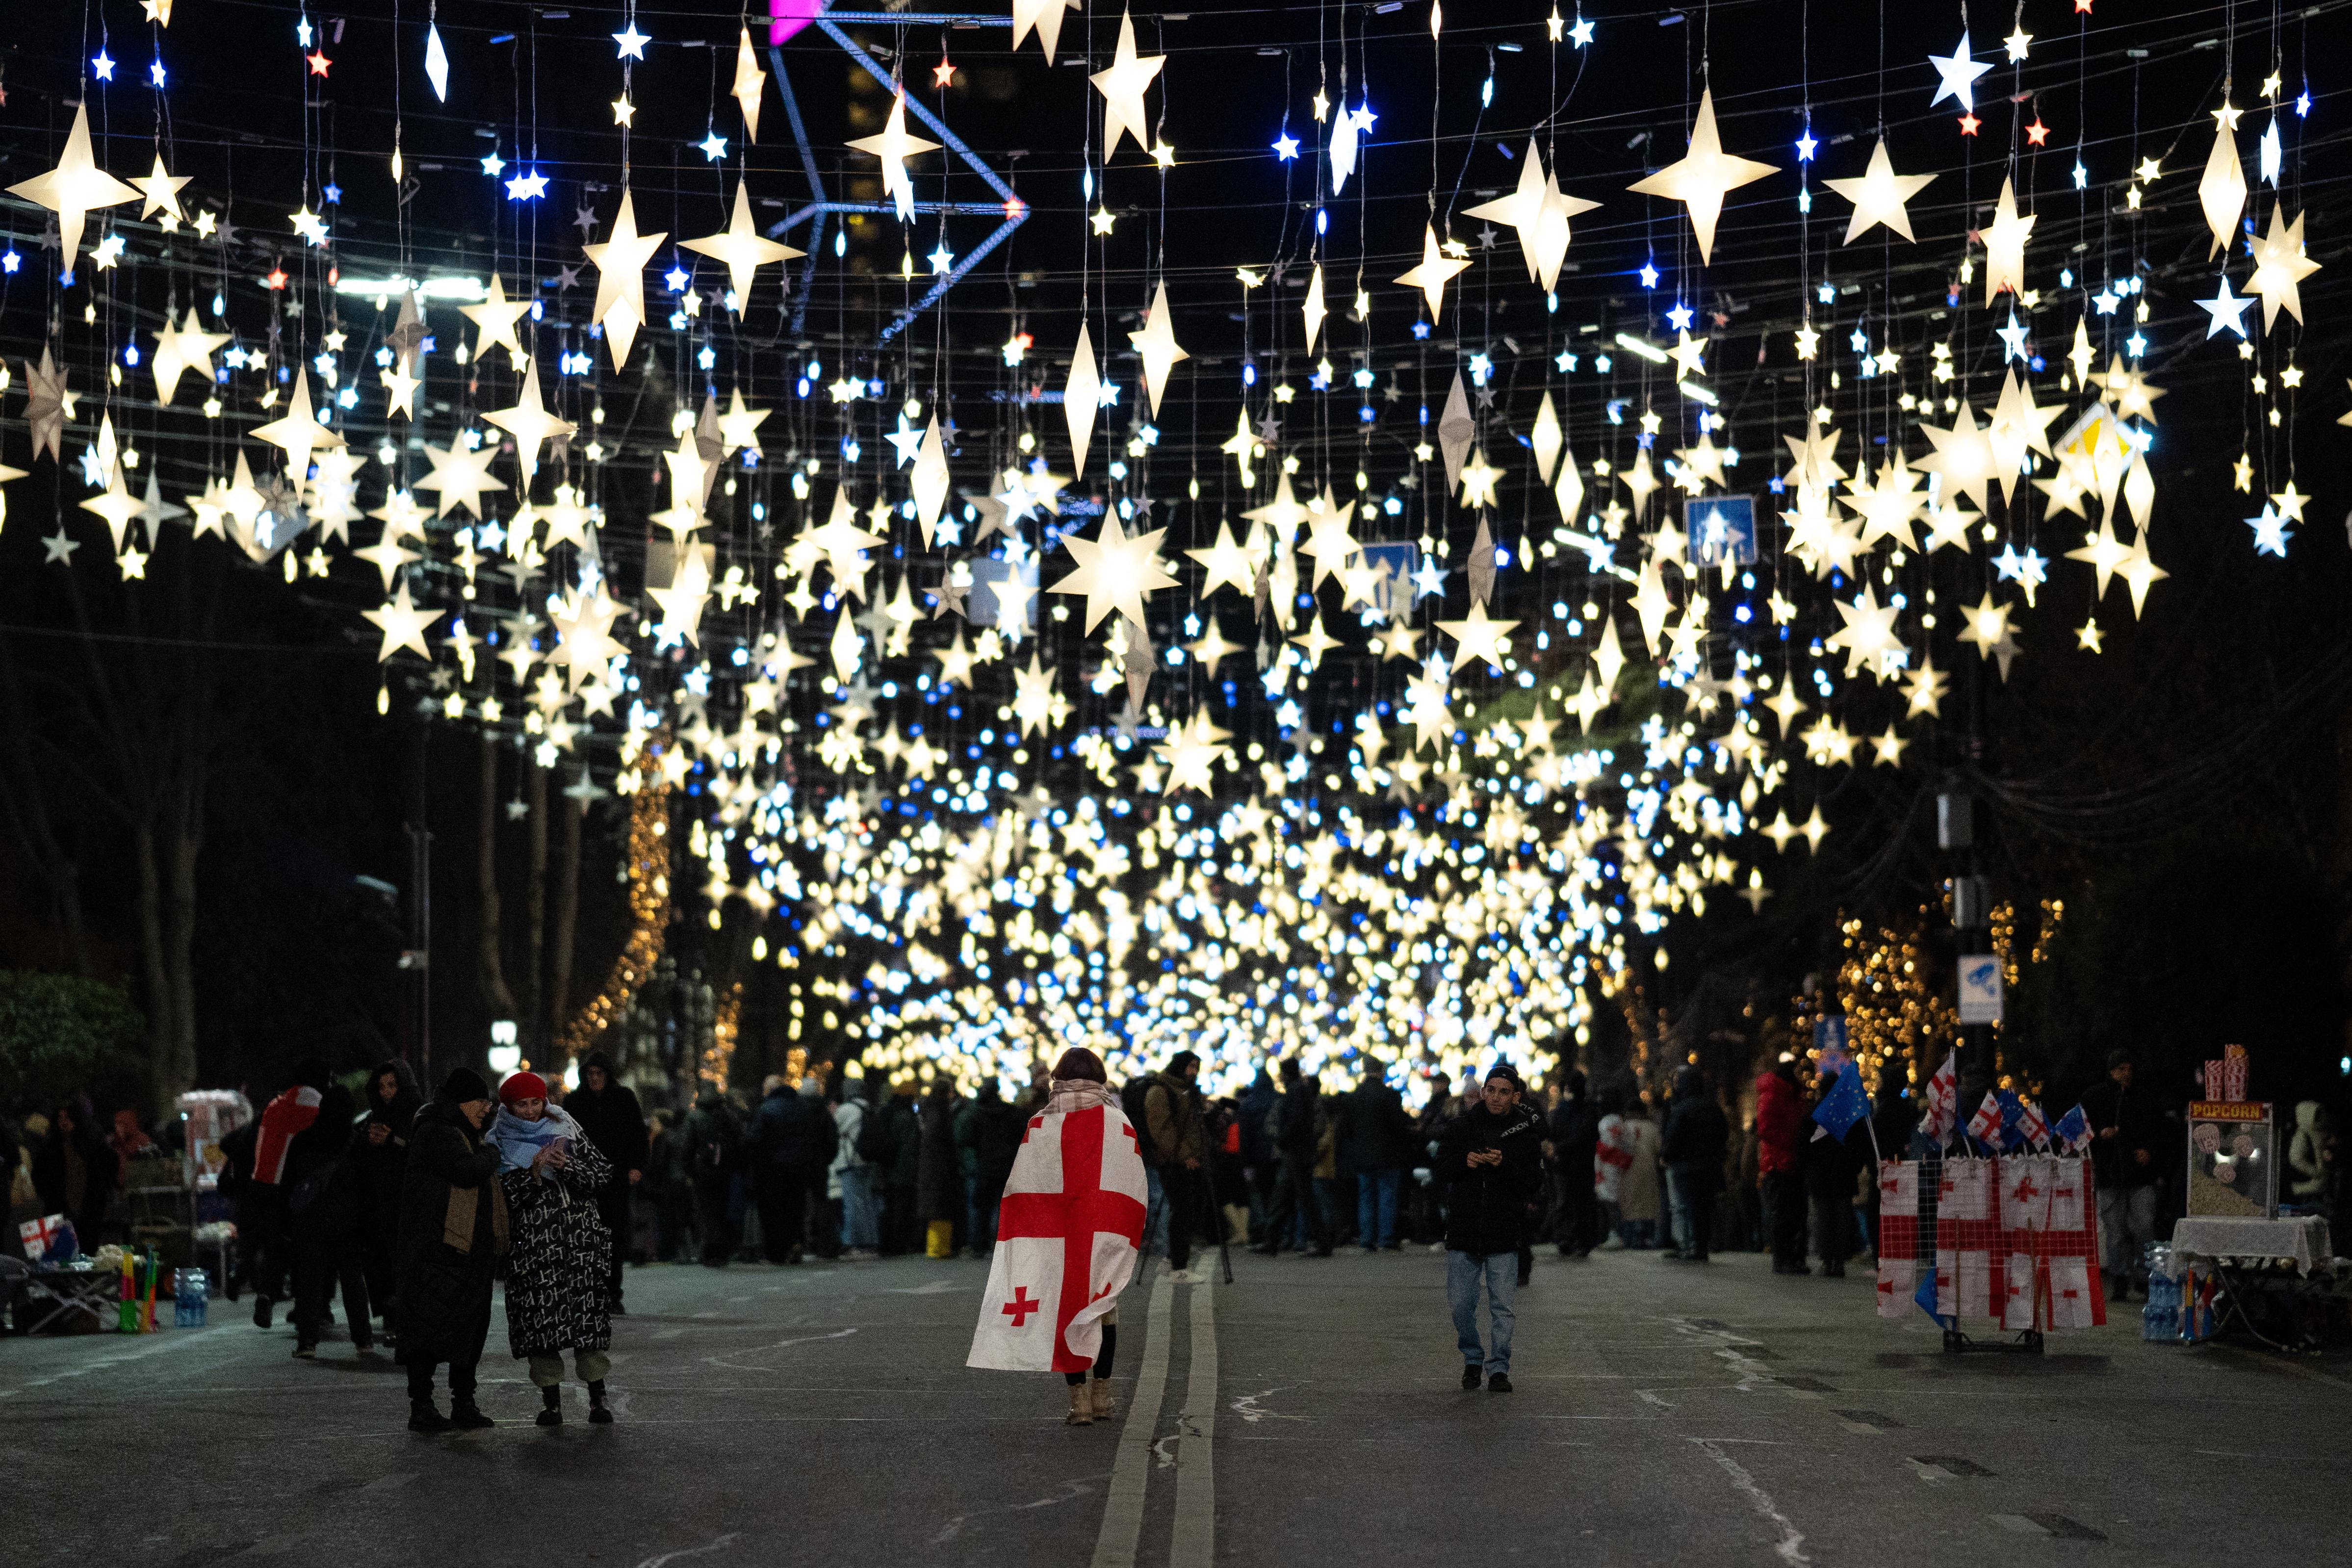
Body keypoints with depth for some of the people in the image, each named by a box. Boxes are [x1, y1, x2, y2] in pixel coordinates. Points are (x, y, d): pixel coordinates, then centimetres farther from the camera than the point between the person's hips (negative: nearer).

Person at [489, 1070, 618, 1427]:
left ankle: (598, 1398, -2)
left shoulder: (566, 1130, 10)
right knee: (540, 1317, -5)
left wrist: (568, 1166, -10)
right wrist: (533, 1174, -14)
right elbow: (501, 1195, -2)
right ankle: (551, 1401, 2)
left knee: (589, 1315, -6)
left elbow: (602, 1173, 6)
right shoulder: (499, 1144, 7)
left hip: (579, 1238, 0)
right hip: (531, 1244, 0)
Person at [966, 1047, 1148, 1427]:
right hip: (1106, 1233, 1)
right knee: (1104, 1310, 14)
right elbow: (1135, 1186, -1)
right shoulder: (1119, 1122, 1)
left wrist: (1023, 1237, 4)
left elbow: (1021, 1185, -1)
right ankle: (1101, 1396, 14)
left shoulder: (1041, 1123, 0)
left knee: (1067, 1310, 4)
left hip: (1056, 1238, -1)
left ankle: (1079, 1400, -1)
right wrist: (1130, 1236, 5)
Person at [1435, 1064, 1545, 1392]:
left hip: (1505, 1235, -1)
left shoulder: (1528, 1133, 1)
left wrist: (1504, 1166, -18)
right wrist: (1464, 1162, -13)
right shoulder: (1461, 1127, 5)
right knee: (1461, 1304, 4)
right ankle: (1473, 1359, 24)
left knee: (1502, 1307, 0)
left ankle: (1499, 1367, 11)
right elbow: (1442, 1169, 7)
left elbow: (1535, 1185, -3)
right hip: (1463, 1230, 1)